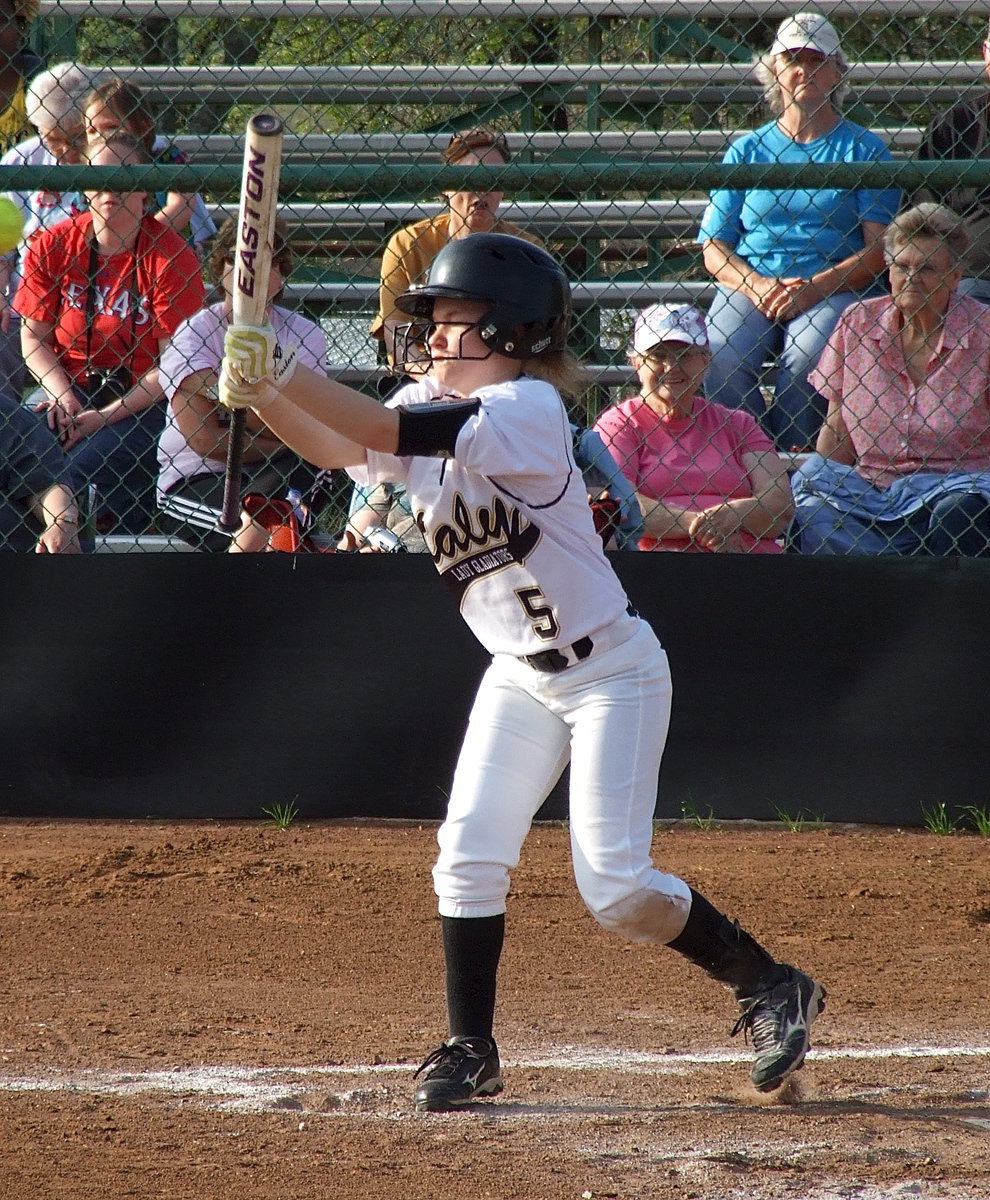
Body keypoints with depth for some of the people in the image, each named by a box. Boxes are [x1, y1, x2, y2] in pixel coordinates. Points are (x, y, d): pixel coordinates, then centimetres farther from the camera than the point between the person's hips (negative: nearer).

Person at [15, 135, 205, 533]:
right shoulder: (51, 247, 3)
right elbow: (34, 339, 6)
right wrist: (63, 396, -13)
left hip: (143, 399, -3)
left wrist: (103, 417, -17)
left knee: (84, 470, -30)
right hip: (70, 390, 3)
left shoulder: (170, 257, -8)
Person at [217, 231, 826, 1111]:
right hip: (520, 677, 7)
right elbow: (342, 447, -13)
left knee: (616, 889, -10)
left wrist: (279, 372, -36)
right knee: (469, 855, -7)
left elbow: (388, 431, -34)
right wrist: (263, 397, -30)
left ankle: (772, 988, 9)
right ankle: (471, 1052, 3)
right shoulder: (432, 407, 1)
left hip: (611, 670, -7)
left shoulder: (526, 410, -23)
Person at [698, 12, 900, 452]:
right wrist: (756, 284, -9)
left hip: (834, 288, -2)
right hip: (748, 286, 2)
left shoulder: (863, 149, 10)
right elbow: (714, 248, 12)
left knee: (806, 361, -34)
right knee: (722, 359, -30)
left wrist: (814, 287, -14)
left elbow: (880, 248, 1)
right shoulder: (747, 151, 17)